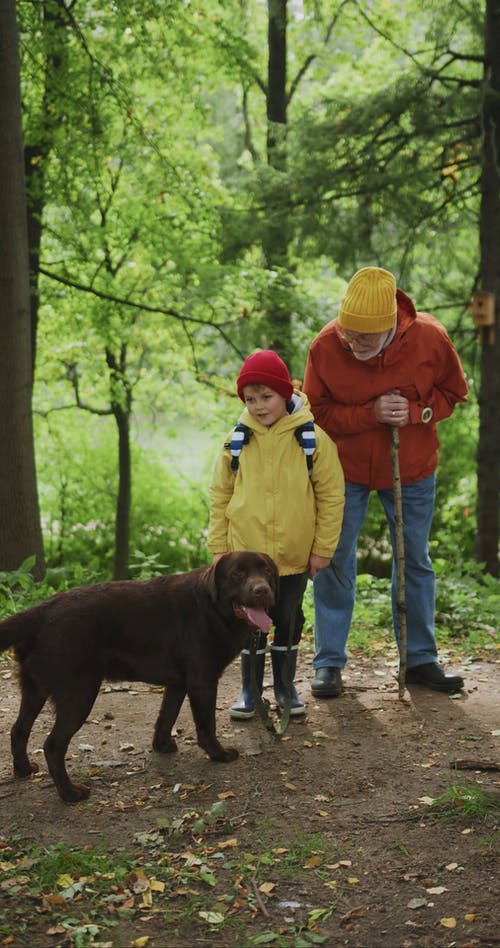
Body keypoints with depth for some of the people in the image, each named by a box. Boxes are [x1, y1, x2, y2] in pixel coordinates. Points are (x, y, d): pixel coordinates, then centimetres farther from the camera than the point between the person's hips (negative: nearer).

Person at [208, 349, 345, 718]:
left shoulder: (312, 438, -7)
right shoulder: (236, 442, -2)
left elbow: (331, 495, -3)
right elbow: (220, 497, 6)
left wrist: (323, 548, -4)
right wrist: (219, 547, 3)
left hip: (294, 555, -1)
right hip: (246, 551, 1)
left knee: (289, 622, 13)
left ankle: (285, 686, 28)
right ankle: (250, 690, 22)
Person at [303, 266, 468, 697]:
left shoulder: (430, 338, -18)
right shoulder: (325, 346, -20)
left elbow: (453, 391, -2)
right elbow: (318, 412, -12)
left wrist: (415, 411, -21)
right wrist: (370, 414, -28)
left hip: (412, 469, 1)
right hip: (344, 468, -1)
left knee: (415, 562, 9)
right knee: (333, 562, 0)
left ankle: (420, 660, 21)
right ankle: (329, 664, 11)